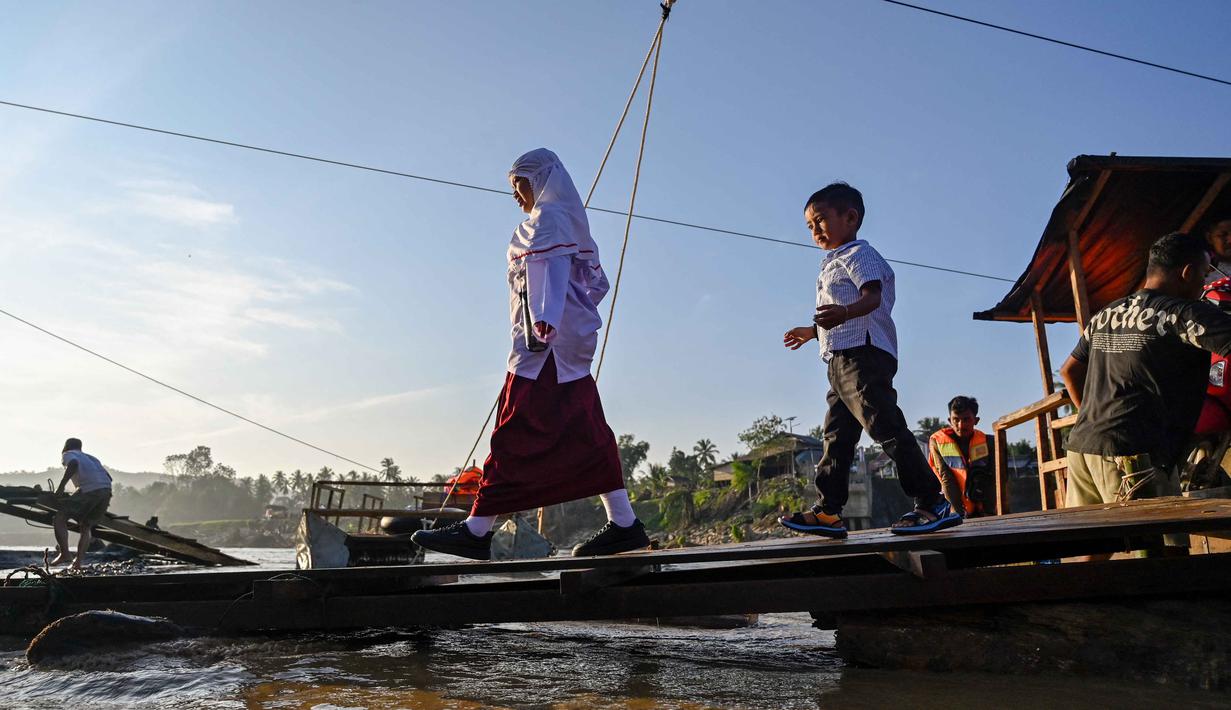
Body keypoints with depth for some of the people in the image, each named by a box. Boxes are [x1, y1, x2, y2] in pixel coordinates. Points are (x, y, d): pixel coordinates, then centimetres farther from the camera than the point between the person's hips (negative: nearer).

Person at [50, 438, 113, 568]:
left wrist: (61, 486, -9)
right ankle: (78, 562, 10)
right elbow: (108, 477, 28)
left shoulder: (67, 454, 17)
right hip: (106, 489, 7)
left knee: (59, 518, 5)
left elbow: (73, 464, -10)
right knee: (86, 527, 18)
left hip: (89, 489, -7)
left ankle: (64, 554, -3)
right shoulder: (90, 457, 36)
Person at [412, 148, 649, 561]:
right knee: (584, 436, 5)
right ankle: (624, 524, 4)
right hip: (571, 344, 10)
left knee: (515, 436, -10)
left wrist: (544, 323, -30)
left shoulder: (547, 218, -1)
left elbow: (550, 267, -19)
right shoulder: (572, 224, 26)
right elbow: (597, 283, 25)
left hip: (545, 345, -10)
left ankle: (476, 531, -8)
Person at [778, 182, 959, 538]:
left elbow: (872, 297, -20)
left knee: (886, 427, -15)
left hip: (863, 353, -11)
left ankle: (934, 504, -13)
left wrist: (843, 313, -40)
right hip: (841, 361, 11)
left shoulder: (857, 253, -2)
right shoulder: (833, 265, 29)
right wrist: (811, 332, 52)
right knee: (837, 437, 7)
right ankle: (828, 511, 10)